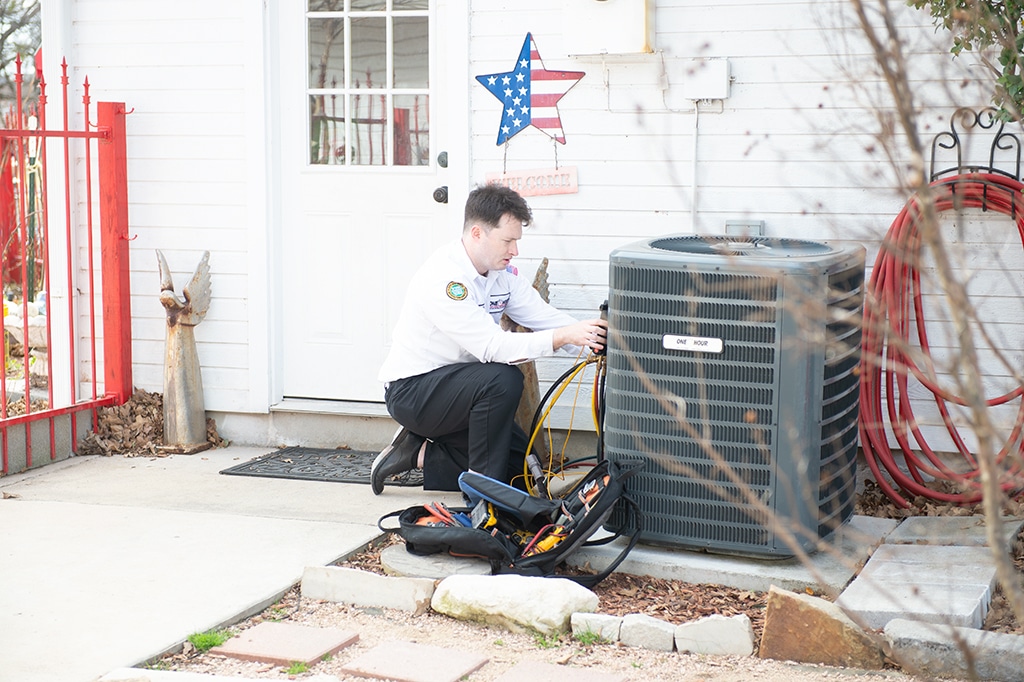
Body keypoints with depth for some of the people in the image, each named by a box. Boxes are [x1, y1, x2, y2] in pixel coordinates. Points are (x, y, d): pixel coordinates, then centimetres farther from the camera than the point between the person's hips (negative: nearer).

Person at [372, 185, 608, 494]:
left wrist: (594, 343, -19)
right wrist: (564, 336, -40)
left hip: (451, 385, 9)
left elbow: (545, 317, -2)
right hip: (411, 391, -9)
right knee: (503, 379, -31)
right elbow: (492, 346, -33)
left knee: (521, 463, 4)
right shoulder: (443, 279, -26)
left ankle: (420, 454, 11)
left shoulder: (502, 272, 1)